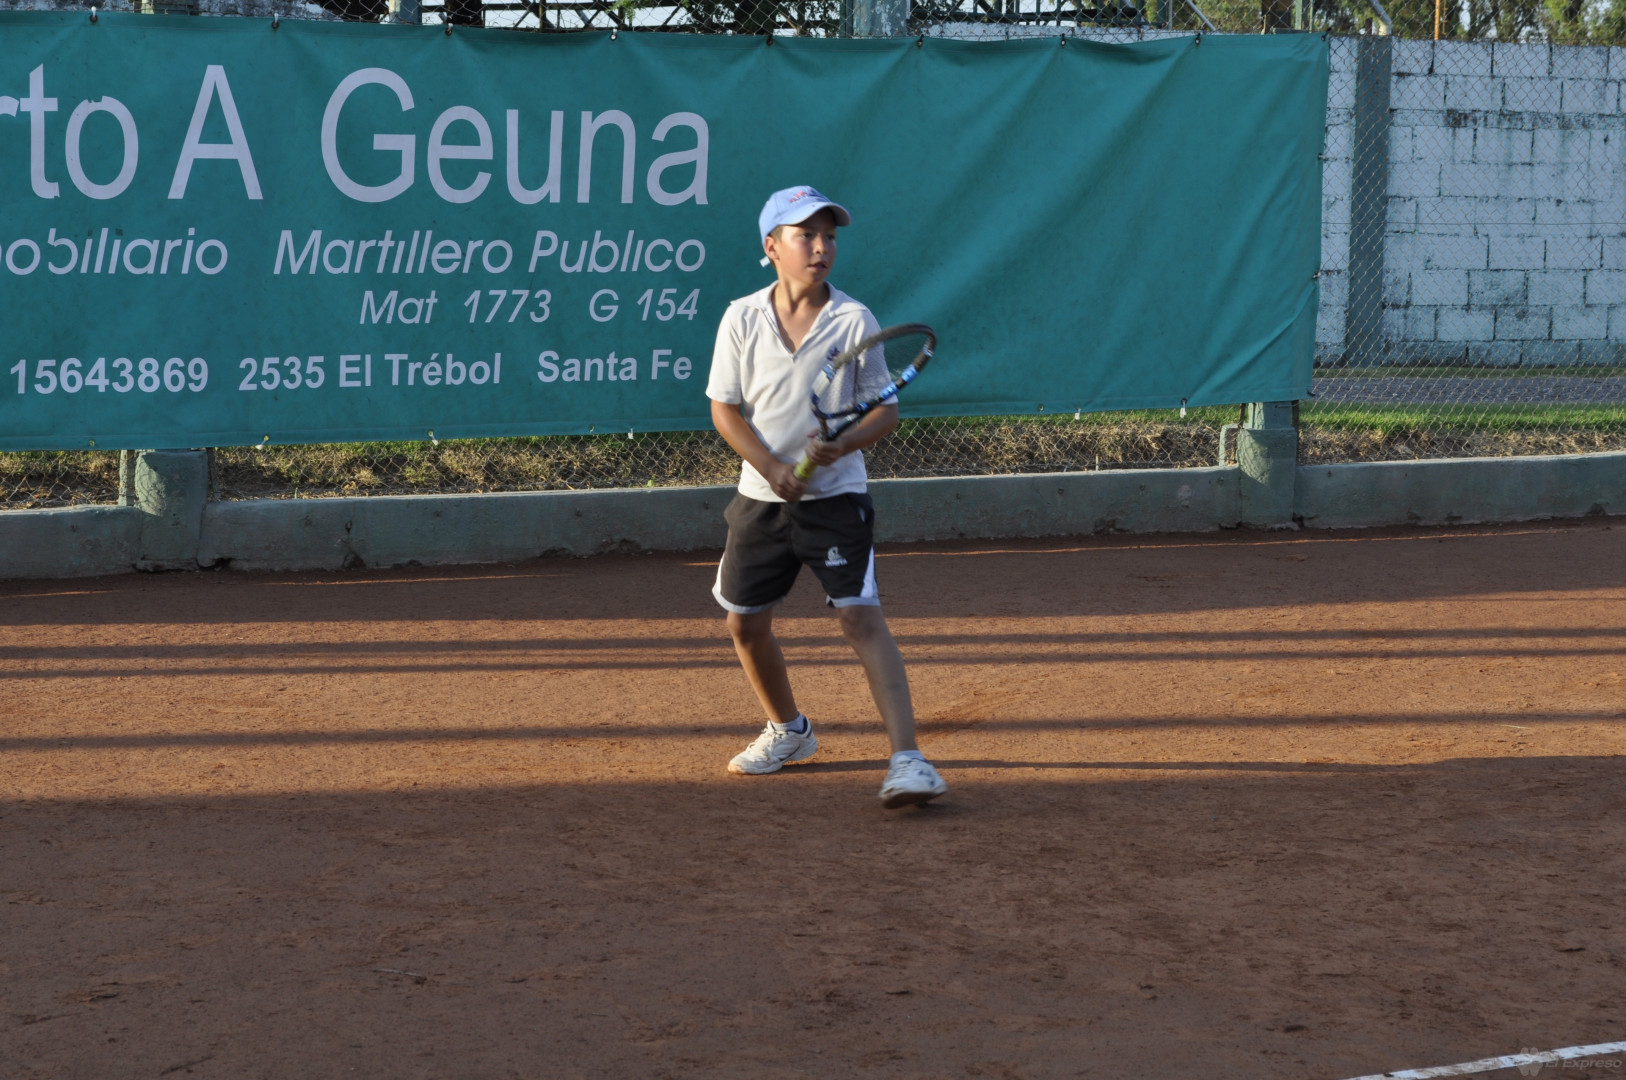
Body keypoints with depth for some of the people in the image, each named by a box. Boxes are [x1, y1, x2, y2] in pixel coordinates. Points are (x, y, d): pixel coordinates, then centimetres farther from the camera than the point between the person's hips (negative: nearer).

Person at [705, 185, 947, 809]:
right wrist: (770, 466, -15)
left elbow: (886, 411, -3)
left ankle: (907, 758, -21)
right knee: (745, 621, 11)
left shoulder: (853, 322, -7)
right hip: (762, 496, 3)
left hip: (836, 496, -3)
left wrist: (843, 445, -23)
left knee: (860, 616, -16)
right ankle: (788, 731, 37)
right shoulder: (742, 320, -3)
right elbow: (725, 408, 0)